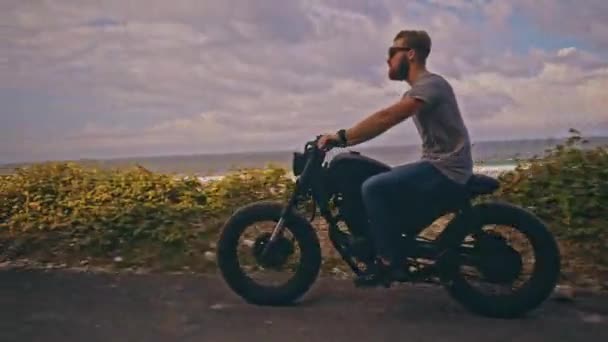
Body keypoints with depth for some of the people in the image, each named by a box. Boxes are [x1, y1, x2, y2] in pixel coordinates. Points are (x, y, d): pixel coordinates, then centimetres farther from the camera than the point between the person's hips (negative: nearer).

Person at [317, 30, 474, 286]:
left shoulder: (431, 83, -15)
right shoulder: (415, 92, 18)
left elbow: (386, 118, -27)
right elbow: (383, 120, 13)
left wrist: (342, 137, -27)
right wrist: (342, 139, 4)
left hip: (446, 170, -10)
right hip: (437, 166, 10)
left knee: (373, 188, -21)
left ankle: (390, 262, -9)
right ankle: (396, 253, 20)